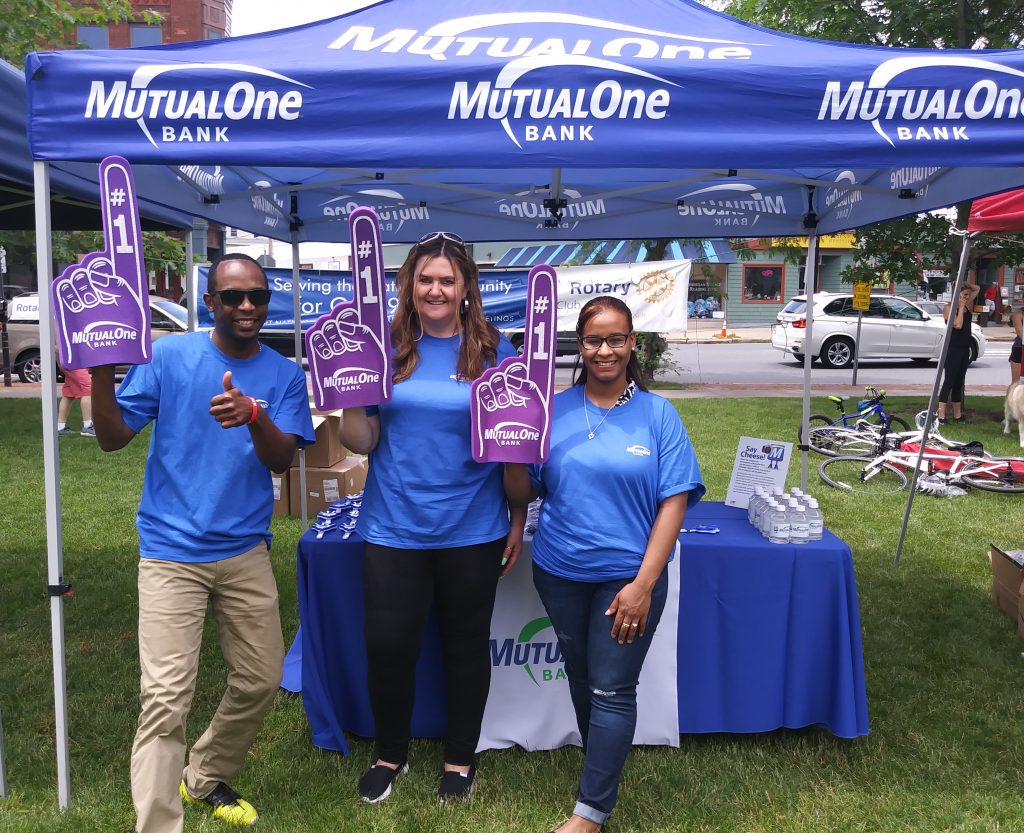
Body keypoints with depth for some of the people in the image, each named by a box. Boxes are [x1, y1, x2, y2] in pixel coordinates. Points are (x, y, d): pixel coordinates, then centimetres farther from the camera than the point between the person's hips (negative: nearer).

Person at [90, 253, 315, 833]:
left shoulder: (284, 375, 2)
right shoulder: (169, 356, -3)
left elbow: (281, 460, -10)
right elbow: (113, 437, -5)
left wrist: (254, 417, -30)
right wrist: (102, 369, -22)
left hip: (246, 551, 4)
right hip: (172, 550, -3)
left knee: (261, 681, 13)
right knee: (167, 697, -10)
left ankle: (205, 779, 38)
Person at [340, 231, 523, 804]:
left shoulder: (494, 353, -3)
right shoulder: (386, 349, 0)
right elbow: (363, 441, 2)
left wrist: (518, 521, -1)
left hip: (473, 530, -1)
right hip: (394, 528, 1)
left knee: (466, 644, 14)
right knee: (388, 645, 7)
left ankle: (461, 758, 36)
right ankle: (391, 753, 34)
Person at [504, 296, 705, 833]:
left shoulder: (657, 414, -7)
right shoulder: (553, 410, -2)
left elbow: (674, 502, -9)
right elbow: (523, 495, 0)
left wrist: (644, 583, -15)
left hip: (628, 576, -3)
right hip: (561, 573, 3)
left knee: (612, 690, 3)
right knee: (581, 679, 19)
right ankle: (604, 766, 43)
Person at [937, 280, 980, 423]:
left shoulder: (967, 305, 11)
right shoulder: (949, 307, -9)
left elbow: (977, 288, 21)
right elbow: (958, 325, -21)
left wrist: (967, 284, 4)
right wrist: (961, 307, -14)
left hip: (965, 348, 8)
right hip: (952, 349, -8)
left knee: (959, 383, 11)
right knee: (949, 382, -10)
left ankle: (957, 415, 16)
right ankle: (941, 415, -11)